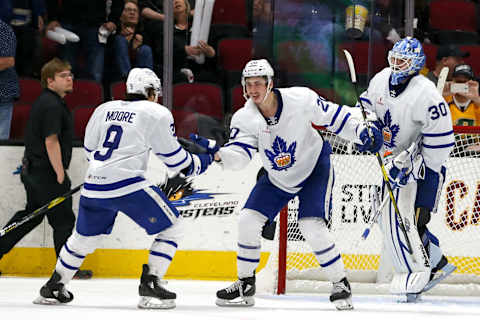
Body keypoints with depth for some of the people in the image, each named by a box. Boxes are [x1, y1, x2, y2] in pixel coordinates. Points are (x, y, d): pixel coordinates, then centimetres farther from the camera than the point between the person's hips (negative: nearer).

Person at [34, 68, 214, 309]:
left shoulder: (104, 109, 17)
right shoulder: (157, 113, 2)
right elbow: (173, 157, 4)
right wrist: (201, 162, 21)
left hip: (93, 186, 6)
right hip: (128, 185, -6)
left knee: (85, 236, 25)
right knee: (171, 227, 5)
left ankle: (53, 288, 31)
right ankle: (150, 284, -5)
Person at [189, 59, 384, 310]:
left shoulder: (301, 99, -25)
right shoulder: (244, 118, -16)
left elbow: (332, 116, -12)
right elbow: (239, 155, -26)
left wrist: (363, 134, -16)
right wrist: (216, 152, -45)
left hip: (314, 168, -4)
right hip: (277, 179, 5)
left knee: (312, 227, -20)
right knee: (248, 221, -4)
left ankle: (341, 285, -4)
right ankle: (245, 285, 12)